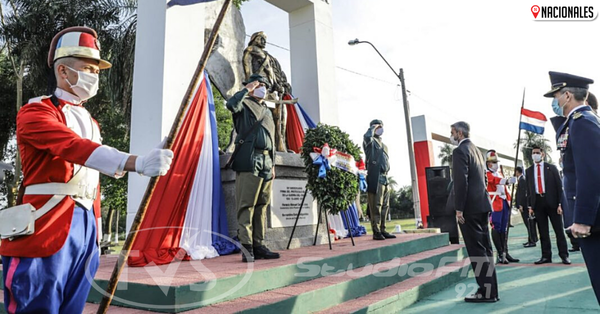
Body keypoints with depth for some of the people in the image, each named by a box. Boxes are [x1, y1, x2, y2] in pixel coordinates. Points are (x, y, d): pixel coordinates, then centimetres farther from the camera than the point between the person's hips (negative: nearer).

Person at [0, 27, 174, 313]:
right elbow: (74, 148, -25)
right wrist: (137, 163, -40)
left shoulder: (89, 120, 18)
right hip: (45, 232, -6)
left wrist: (95, 231, 17)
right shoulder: (35, 112, -5)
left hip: (85, 230, 7)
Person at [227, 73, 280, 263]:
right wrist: (247, 89, -6)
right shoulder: (245, 105, 6)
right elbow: (231, 105, -20)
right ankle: (246, 247, -3)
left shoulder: (267, 111, 25)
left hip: (266, 163, 7)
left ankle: (259, 246, 12)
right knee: (247, 205, -8)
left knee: (262, 206, 6)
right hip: (249, 161, -7)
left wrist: (272, 164, 20)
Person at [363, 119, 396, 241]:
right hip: (375, 178, -8)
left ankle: (382, 230, 16)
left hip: (385, 178, 8)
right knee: (376, 206, -8)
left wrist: (387, 178, 20)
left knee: (385, 206, 9)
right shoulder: (371, 142, 0)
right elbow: (367, 136, -26)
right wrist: (373, 127, -6)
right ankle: (376, 232, -5)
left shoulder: (383, 145, 25)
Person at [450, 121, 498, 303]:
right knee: (485, 249, 13)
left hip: (470, 207, -10)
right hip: (482, 205, 10)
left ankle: (486, 292, 2)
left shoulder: (460, 151, -11)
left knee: (477, 251, -4)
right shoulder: (476, 149, 18)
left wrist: (459, 209, -18)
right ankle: (490, 290, 21)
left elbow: (461, 181, -20)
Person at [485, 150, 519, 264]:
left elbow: (504, 188, 24)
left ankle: (506, 253, 16)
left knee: (504, 229, 10)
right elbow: (494, 180, -25)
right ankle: (500, 255, -5)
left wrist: (508, 200, 16)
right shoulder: (486, 174, -4)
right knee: (496, 228, -8)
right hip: (494, 204, -8)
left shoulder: (499, 173, 22)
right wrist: (507, 180, -42)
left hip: (504, 202, 8)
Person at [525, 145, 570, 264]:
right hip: (537, 202, 2)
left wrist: (560, 204, -8)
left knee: (559, 229, 3)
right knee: (543, 231, 6)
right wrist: (530, 206, 3)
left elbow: (559, 186, 1)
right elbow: (528, 189, 9)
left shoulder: (552, 168, 5)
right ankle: (546, 256, 12)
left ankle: (564, 255, 13)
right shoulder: (528, 171, 10)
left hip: (552, 201, -2)